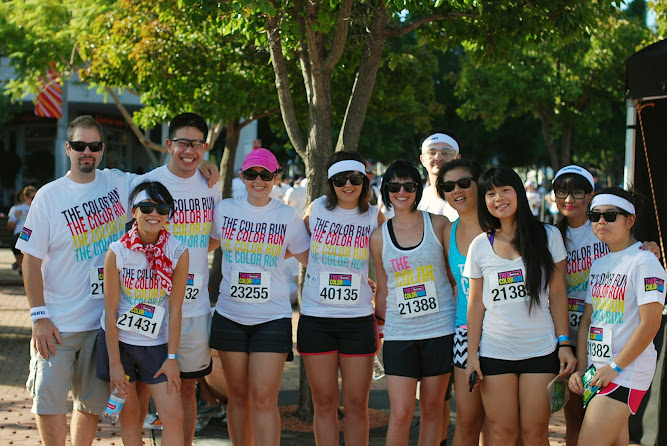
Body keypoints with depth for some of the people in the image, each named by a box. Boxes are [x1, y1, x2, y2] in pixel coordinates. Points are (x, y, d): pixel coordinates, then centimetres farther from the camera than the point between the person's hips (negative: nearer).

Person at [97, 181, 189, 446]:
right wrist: (114, 363, -10)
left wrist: (172, 358, -7)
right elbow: (111, 311, -9)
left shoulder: (178, 252, -10)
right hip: (118, 340, -1)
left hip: (157, 344, 1)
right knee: (129, 416, 7)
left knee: (174, 416, -7)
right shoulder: (118, 251, -12)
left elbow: (175, 309, -6)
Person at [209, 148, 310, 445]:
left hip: (272, 318, -2)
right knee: (238, 396, 8)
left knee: (264, 398, -9)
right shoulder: (225, 209, 4)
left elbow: (307, 257, 12)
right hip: (230, 316, 2)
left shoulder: (288, 217, 1)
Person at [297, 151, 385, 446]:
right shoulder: (316, 209, 3)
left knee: (357, 404, 2)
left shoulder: (375, 217, 2)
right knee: (324, 403, 5)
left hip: (358, 320, 0)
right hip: (315, 319, 1)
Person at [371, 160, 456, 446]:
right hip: (399, 334, 0)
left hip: (440, 329, 0)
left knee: (432, 409, 7)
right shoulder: (379, 237, 5)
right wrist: (378, 323, 13)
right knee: (401, 413, -6)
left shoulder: (438, 225, 2)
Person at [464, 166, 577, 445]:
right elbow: (476, 303, 6)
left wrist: (564, 343, -2)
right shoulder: (480, 246, 4)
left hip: (541, 351, -1)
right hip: (494, 353, 1)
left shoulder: (548, 236, 1)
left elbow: (558, 294, 4)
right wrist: (472, 355, 3)